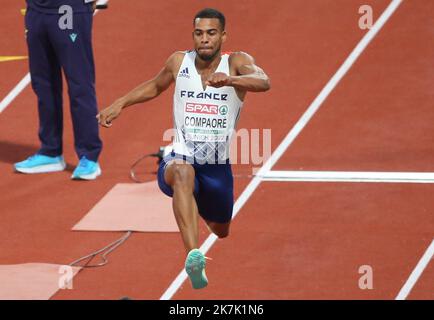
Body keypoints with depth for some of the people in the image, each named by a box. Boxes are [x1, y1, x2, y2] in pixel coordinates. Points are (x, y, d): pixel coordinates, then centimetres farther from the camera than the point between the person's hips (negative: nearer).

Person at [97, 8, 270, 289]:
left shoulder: (236, 63, -9)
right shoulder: (179, 62, -1)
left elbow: (264, 82, -31)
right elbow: (155, 86, 22)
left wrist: (230, 80, -50)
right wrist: (120, 104, 12)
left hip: (218, 169, 1)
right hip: (181, 159, -1)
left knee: (221, 231, 23)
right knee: (183, 171, -41)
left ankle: (197, 205, 63)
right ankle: (193, 256, -57)